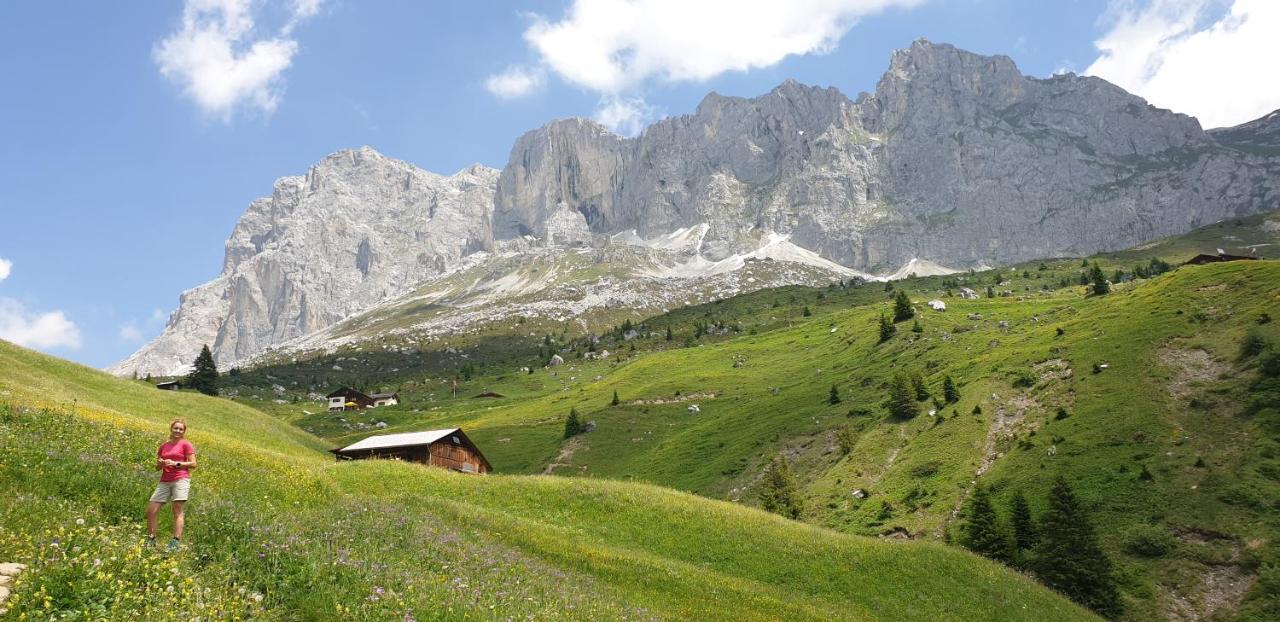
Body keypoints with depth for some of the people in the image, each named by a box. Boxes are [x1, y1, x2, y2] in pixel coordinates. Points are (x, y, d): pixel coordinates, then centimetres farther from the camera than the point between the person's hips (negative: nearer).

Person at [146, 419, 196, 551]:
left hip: (181, 479, -6)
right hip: (165, 482, 6)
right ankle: (150, 540, 11)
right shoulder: (163, 447, 18)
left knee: (177, 510, -11)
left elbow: (193, 464, -4)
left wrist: (176, 463, -13)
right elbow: (157, 468, 21)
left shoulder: (186, 444, 3)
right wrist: (160, 463, -2)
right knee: (150, 510, 0)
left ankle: (176, 542, -14)